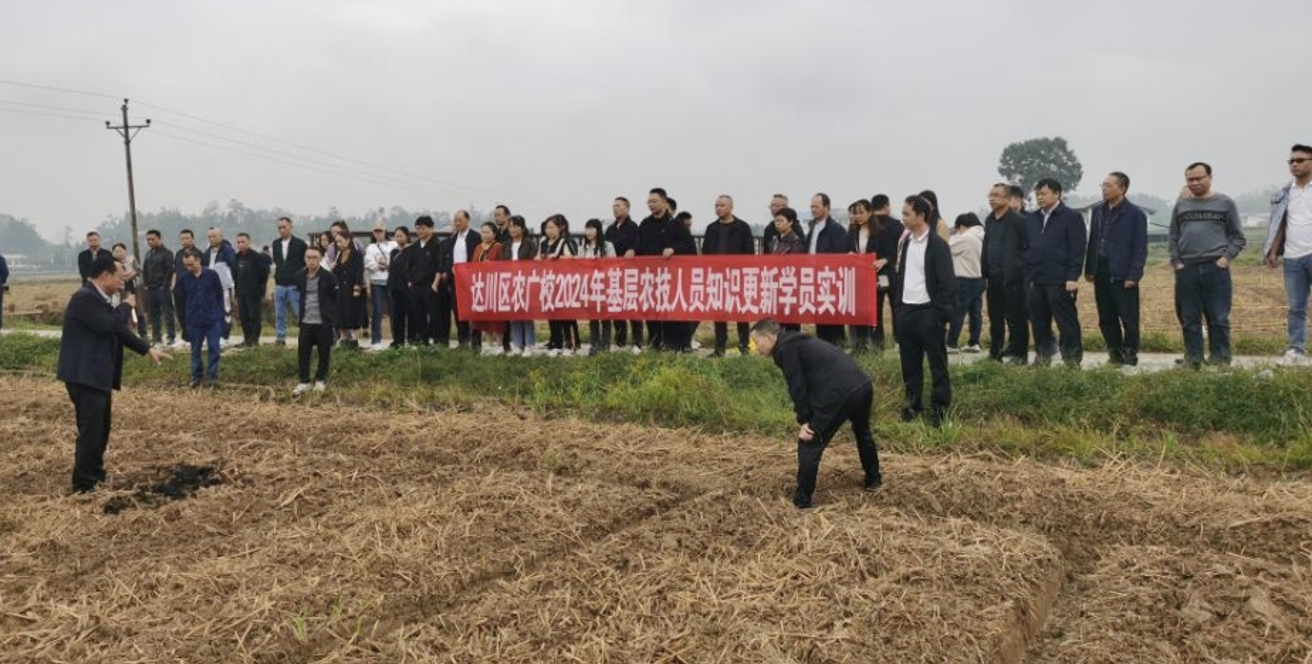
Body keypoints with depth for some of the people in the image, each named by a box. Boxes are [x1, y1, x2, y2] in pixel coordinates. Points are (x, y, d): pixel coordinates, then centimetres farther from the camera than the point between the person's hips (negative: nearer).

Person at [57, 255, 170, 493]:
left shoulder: (98, 298, 15)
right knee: (91, 429, -7)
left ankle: (95, 474, 30)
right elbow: (110, 324, -26)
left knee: (101, 427, 18)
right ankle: (84, 484, 0)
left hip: (97, 374, 11)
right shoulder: (85, 298, -18)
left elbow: (118, 329, 19)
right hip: (85, 375, -11)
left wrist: (148, 349, 16)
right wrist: (126, 306, -9)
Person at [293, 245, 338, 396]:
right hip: (306, 322, 3)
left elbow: (337, 299, -3)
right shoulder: (300, 276, 3)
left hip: (324, 322, -3)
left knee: (324, 353, 6)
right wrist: (301, 315, 15)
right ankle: (303, 381, 13)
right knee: (303, 352, 2)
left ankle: (321, 380, 21)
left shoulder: (328, 277, -9)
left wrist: (333, 318, -3)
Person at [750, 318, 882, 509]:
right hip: (863, 385, 10)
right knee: (863, 432, 35)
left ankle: (802, 499, 8)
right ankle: (873, 479, 50)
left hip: (839, 394, -10)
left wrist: (804, 420, -2)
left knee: (809, 444, 2)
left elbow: (797, 386, -7)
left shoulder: (785, 349, 0)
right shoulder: (801, 342, 28)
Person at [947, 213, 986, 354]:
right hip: (979, 279, 9)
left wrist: (954, 234, 9)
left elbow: (948, 247, -8)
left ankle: (951, 344, -1)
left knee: (957, 313, -3)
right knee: (976, 312, 9)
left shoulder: (965, 238, -17)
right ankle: (974, 343, 13)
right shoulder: (981, 237, 9)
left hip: (965, 280, -9)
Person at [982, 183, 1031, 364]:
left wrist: (1018, 270, -11)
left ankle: (1019, 354, 8)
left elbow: (1027, 248, -9)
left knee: (1016, 318, 0)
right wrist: (984, 274, 11)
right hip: (993, 278, 6)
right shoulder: (989, 220, 13)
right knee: (995, 318, 11)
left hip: (1012, 278, -6)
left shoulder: (1018, 220, -8)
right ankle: (995, 352, 19)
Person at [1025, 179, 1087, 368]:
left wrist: (1073, 277, -15)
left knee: (1067, 322, 0)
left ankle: (1073, 358, 8)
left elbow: (1077, 250, -9)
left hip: (1060, 281, -6)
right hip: (1036, 281, 6)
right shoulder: (1032, 218, 15)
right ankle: (1043, 355, 21)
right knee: (1038, 323, 10)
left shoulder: (1072, 217, -3)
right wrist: (1027, 275, 9)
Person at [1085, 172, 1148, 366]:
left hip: (1122, 275, -5)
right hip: (1101, 273, 6)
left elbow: (1140, 248, -7)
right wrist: (1089, 269, 10)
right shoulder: (1098, 210, 11)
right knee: (1106, 319, 10)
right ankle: (1114, 353, 19)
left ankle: (1130, 355, 11)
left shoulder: (1135, 214, -5)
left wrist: (1133, 275, -13)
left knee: (1129, 319, 0)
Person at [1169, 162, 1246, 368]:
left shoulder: (1225, 203, 6)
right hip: (1186, 269, 2)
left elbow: (1238, 237, 7)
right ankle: (1193, 359, 11)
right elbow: (1172, 237, 14)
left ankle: (1220, 359, 5)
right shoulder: (1181, 205, 13)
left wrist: (1226, 257, -7)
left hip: (1216, 268, -2)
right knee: (1189, 319, 5)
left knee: (1219, 318, -2)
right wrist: (1176, 262, 2)